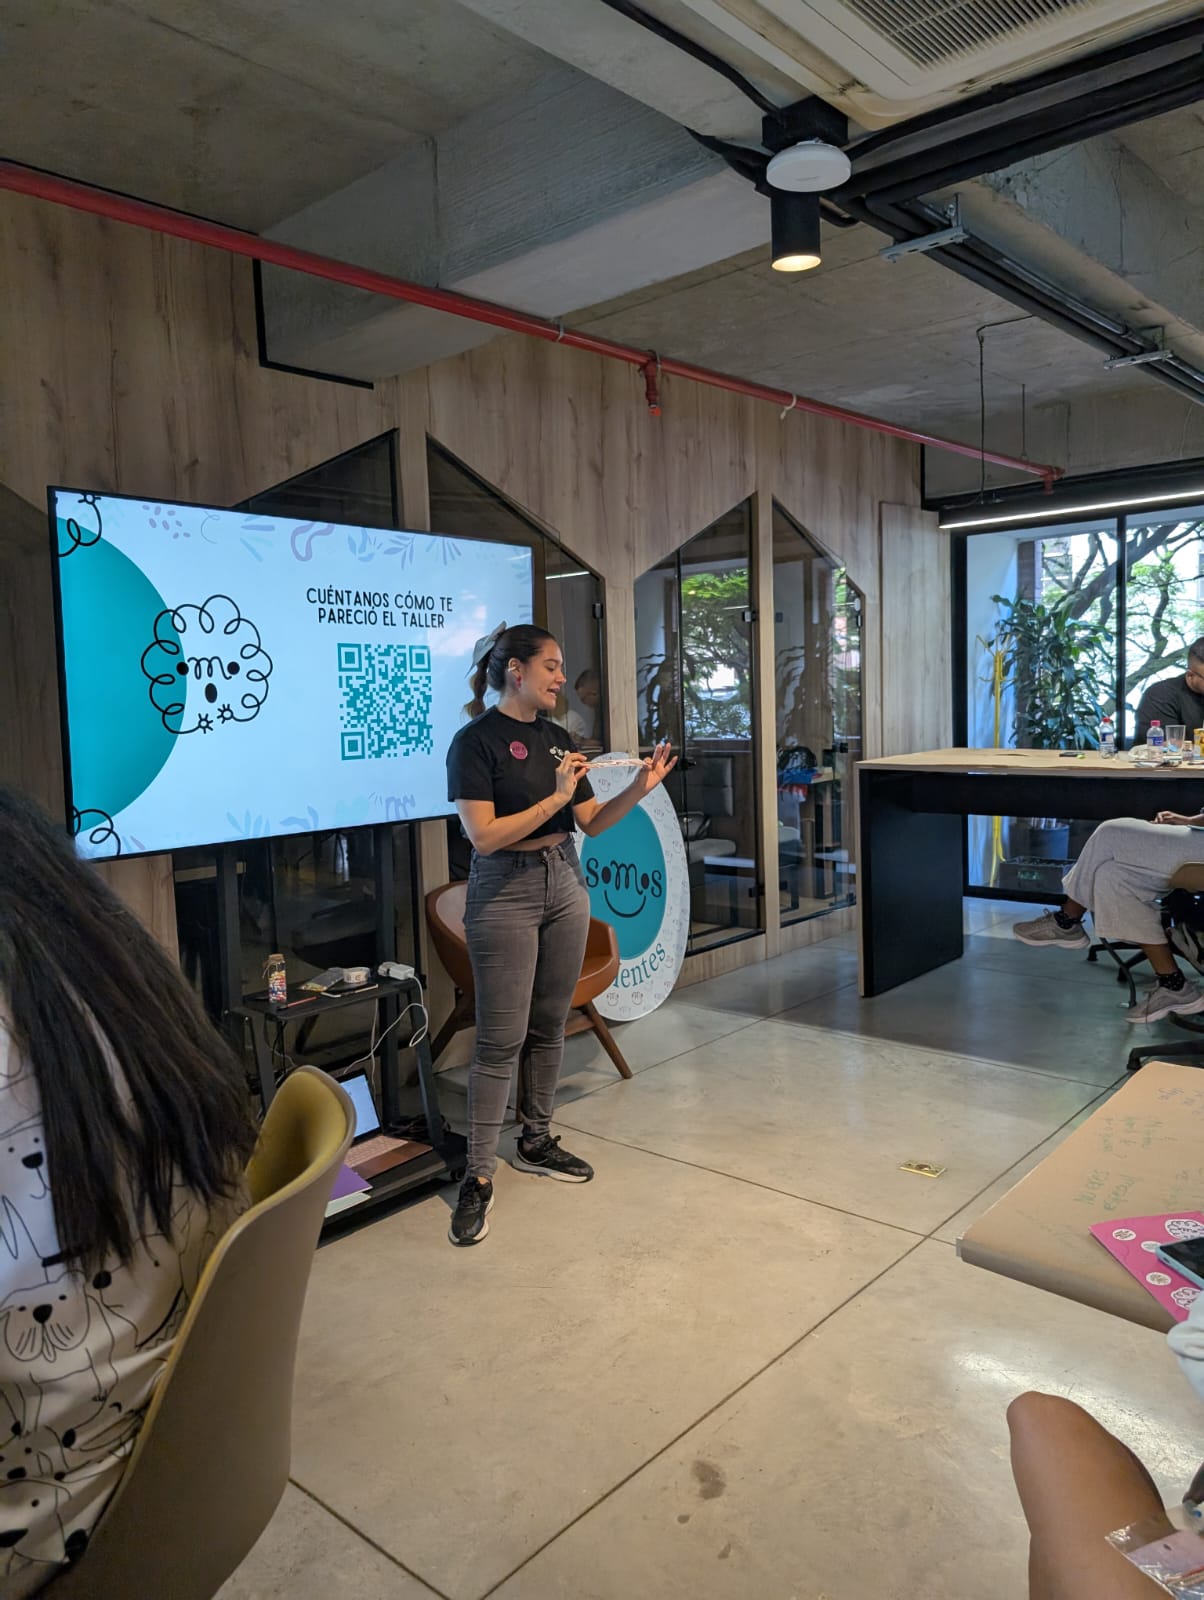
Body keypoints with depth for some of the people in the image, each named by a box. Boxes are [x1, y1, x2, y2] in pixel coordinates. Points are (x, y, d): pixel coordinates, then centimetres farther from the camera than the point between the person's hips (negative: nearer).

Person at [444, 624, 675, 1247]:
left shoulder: (558, 738, 9)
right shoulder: (476, 741, -10)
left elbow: (591, 823, 9)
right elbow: (485, 835, -18)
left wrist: (640, 788, -5)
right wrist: (555, 798, -21)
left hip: (564, 884, 7)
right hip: (505, 892, -6)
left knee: (549, 1027, 13)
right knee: (501, 1038, -4)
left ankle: (536, 1142, 29)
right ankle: (478, 1176, 6)